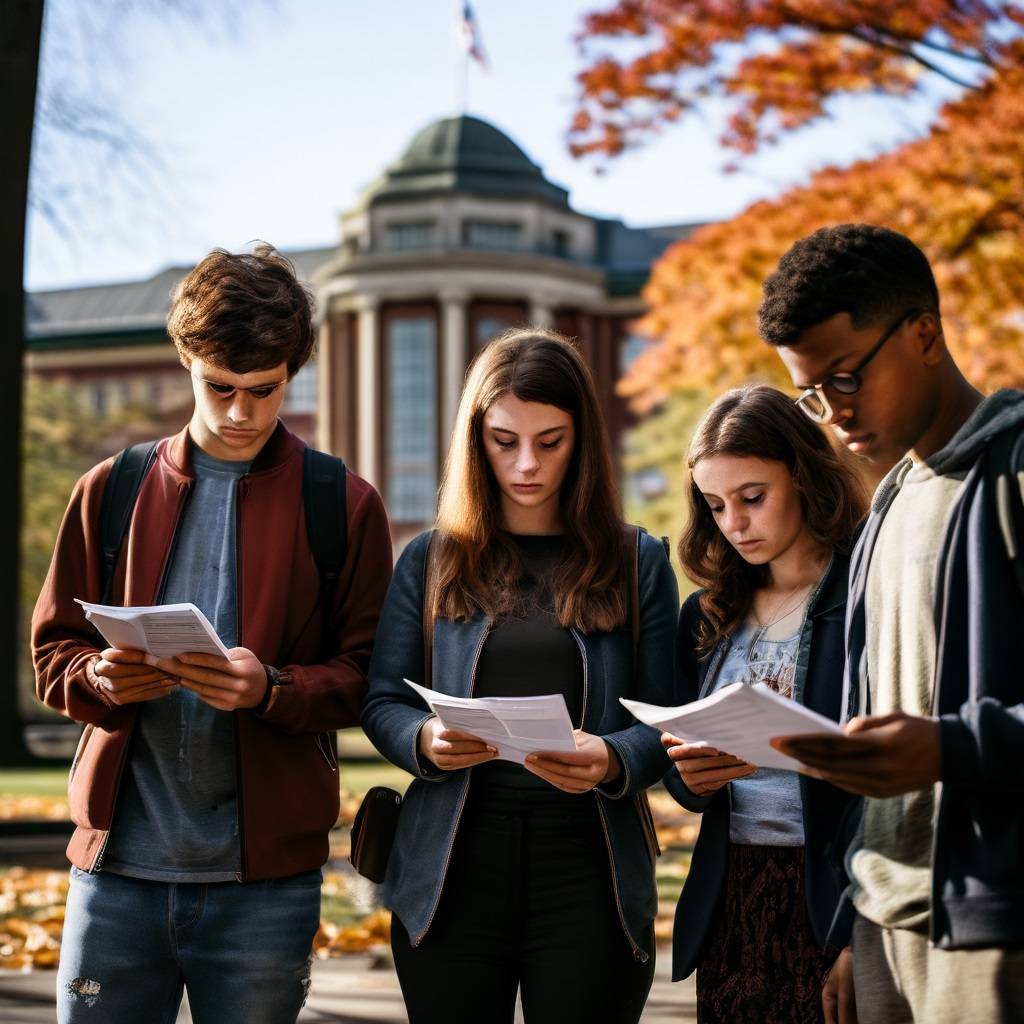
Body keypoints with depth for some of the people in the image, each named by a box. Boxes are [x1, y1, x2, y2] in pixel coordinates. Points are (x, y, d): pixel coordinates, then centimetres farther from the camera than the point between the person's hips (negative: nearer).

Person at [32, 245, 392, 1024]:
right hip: (119, 867, 2)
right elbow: (54, 652, 10)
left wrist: (271, 689, -19)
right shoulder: (112, 491, 10)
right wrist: (101, 677, -12)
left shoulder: (345, 507, 4)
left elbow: (363, 675, 1)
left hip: (266, 875, -1)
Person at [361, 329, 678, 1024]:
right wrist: (424, 739, -16)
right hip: (453, 865, 1)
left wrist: (611, 761, -20)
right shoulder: (431, 562, 10)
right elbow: (382, 702, 6)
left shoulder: (638, 566, 7)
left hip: (589, 868, -1)